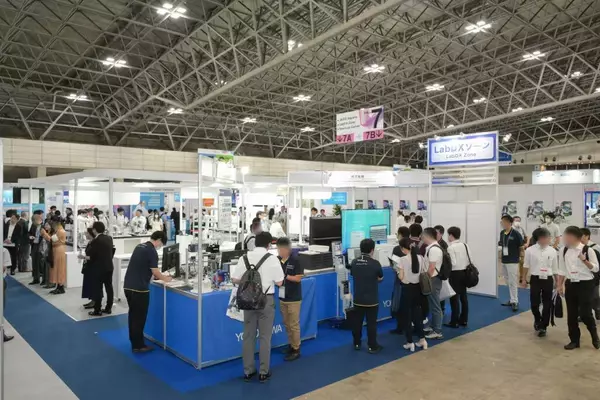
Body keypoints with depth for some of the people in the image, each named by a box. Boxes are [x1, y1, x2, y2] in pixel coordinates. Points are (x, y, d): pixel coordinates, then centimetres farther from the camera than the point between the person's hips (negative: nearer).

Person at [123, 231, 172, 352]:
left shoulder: (139, 246, 13)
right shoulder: (152, 251, -13)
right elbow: (155, 272, -12)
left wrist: (156, 275, 26)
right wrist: (165, 278, 6)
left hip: (128, 286, 9)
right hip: (139, 288, -8)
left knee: (133, 315, 18)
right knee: (139, 317, 1)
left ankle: (134, 341, 28)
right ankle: (138, 346, 9)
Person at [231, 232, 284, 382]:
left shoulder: (245, 258, -1)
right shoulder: (272, 259, -10)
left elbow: (235, 279, 0)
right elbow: (279, 282, -7)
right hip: (266, 300, -3)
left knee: (248, 336, 13)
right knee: (265, 337, 8)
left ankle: (248, 371, 22)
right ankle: (263, 372, 16)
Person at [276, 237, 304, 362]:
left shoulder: (295, 260, -13)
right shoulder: (277, 260, 1)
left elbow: (298, 278, -14)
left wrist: (284, 276, -19)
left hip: (293, 298, -5)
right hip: (282, 297, 5)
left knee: (294, 325, 2)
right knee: (287, 324, 15)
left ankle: (296, 349, 13)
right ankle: (291, 345, 29)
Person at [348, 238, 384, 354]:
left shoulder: (354, 262, -4)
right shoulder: (375, 263, -15)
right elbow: (380, 278, 1)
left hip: (358, 299, 4)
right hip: (372, 300, -3)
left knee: (357, 322, 14)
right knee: (371, 323, 6)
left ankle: (357, 344, 26)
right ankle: (372, 346, 13)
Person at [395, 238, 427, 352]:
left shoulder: (402, 260, -15)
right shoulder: (420, 258, -1)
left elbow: (401, 277, -15)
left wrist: (397, 271, 3)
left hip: (407, 289, -5)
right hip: (417, 288, 5)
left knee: (407, 315, 7)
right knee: (417, 313, 18)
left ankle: (410, 342, 12)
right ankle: (422, 339, 19)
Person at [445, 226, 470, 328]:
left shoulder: (451, 248, -16)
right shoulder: (465, 245, 5)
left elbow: (453, 263, -21)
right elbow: (469, 260, 5)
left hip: (455, 274, -7)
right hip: (464, 272, 7)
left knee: (454, 298, -1)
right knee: (463, 297, 14)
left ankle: (454, 322, 4)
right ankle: (464, 320, 22)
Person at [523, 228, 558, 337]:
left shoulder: (552, 251, 0)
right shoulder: (530, 250, -6)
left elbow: (555, 269, 9)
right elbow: (526, 266, 4)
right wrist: (524, 279, 5)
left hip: (548, 280, 2)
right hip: (535, 279, -1)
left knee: (547, 304, 5)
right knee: (534, 303, 2)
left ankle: (543, 326, 20)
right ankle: (537, 320, 32)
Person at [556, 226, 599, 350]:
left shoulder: (587, 250, -10)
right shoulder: (563, 251, 2)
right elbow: (562, 270, 10)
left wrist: (584, 260, -22)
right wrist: (560, 285, 8)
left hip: (585, 284, -4)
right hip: (570, 284, 4)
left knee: (585, 313, -6)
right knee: (571, 314, 8)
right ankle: (574, 340, 21)